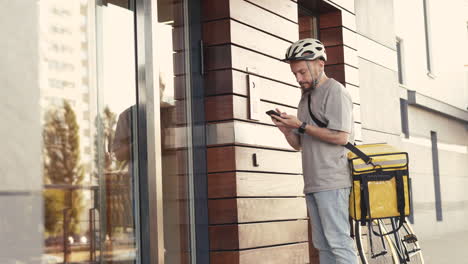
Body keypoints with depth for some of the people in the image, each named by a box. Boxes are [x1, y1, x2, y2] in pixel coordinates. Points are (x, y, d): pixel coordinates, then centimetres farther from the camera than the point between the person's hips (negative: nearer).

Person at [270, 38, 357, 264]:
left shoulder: (334, 91, -4)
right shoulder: (306, 97, 22)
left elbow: (340, 136, -15)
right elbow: (298, 144, 22)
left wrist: (301, 126, -12)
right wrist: (286, 129, 1)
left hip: (331, 182, -9)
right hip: (313, 184, 9)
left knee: (338, 241, -10)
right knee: (322, 245, 9)